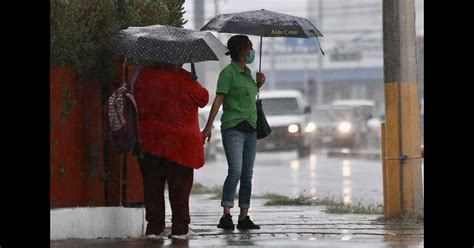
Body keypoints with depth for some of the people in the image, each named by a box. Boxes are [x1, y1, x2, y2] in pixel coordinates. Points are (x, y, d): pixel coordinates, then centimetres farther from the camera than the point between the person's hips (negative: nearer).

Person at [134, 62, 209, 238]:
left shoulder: (144, 76, -1)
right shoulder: (182, 78, -11)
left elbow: (138, 106, 2)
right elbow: (203, 99, 0)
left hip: (150, 140, 3)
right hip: (180, 141, -3)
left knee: (152, 185, 10)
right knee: (179, 186, 5)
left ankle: (154, 227, 8)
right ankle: (180, 228, 5)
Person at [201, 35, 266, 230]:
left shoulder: (247, 72, 17)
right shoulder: (228, 72, -7)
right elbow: (218, 99, -14)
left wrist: (258, 85, 11)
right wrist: (209, 126, -21)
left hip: (250, 128, 8)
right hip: (233, 127, -8)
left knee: (247, 174, 6)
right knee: (235, 171, -18)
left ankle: (244, 217, 8)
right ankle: (226, 216, -20)